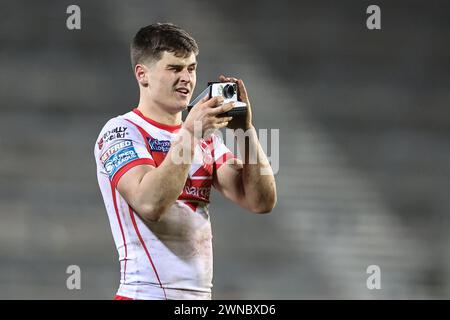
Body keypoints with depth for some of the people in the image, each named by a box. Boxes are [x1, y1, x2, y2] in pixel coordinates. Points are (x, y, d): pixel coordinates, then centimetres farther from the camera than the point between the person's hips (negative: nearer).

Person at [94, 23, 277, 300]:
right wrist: (189, 134, -22)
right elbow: (150, 203, -21)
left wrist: (246, 129, -6)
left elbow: (261, 201, 3)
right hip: (148, 293, -6)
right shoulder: (121, 132, -5)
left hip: (201, 294, 6)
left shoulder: (206, 137, 13)